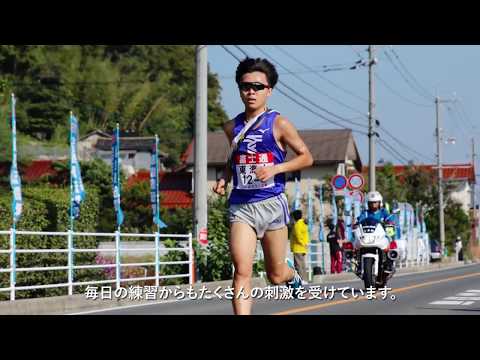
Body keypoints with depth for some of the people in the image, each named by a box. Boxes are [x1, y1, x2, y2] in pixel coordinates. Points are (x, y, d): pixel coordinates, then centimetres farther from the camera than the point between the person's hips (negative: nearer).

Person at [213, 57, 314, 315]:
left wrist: (275, 169, -14)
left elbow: (306, 157, 0)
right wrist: (224, 178, 7)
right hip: (240, 205, 2)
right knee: (242, 271, -15)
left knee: (276, 276, 10)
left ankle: (293, 274, 47)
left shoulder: (279, 124, -3)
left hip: (271, 203, -2)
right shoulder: (232, 128, 10)